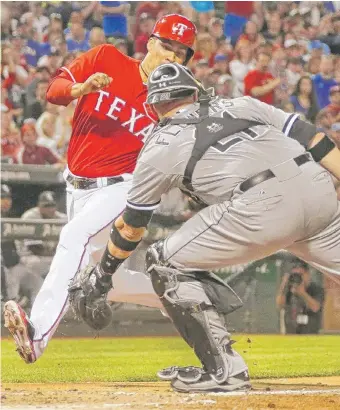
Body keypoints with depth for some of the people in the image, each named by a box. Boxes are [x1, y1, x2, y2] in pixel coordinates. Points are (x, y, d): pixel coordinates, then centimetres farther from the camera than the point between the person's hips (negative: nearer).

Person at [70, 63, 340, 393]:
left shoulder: (160, 146, 18)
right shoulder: (243, 105, 27)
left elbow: (130, 227, 25)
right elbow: (313, 139, 17)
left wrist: (101, 277, 38)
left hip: (261, 205, -4)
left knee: (167, 263, 12)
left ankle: (224, 369, 7)